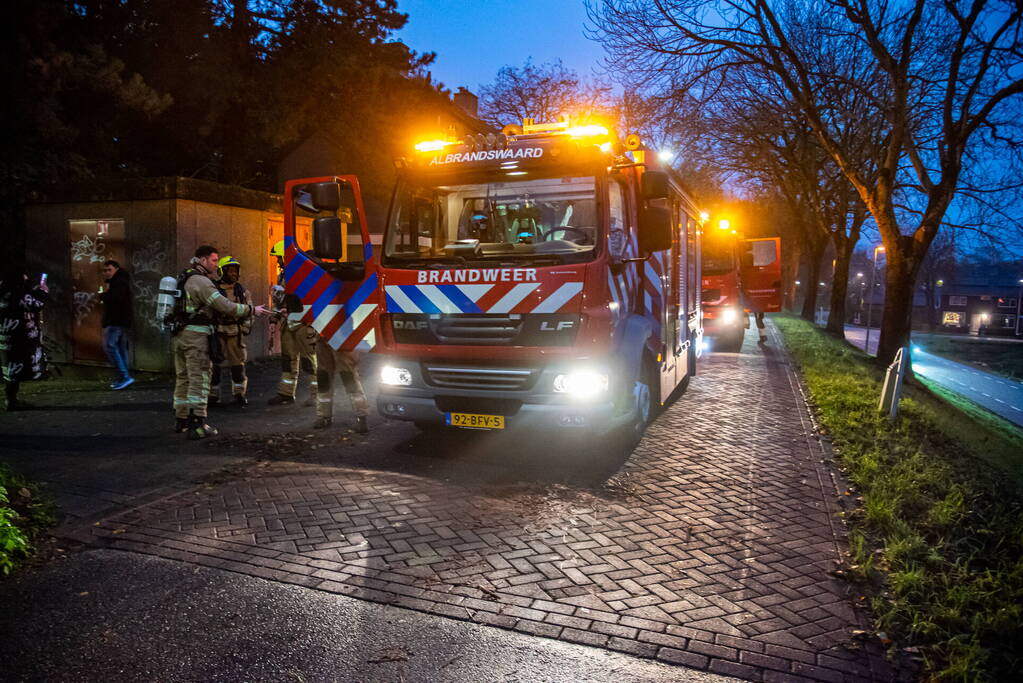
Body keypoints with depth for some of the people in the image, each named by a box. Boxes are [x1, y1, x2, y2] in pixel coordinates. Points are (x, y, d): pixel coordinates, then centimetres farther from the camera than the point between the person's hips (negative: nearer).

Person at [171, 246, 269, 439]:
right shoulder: (201, 281, -14)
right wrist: (252, 310, -12)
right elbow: (225, 306, -20)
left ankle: (181, 419, 23)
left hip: (179, 334, 10)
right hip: (196, 335, -10)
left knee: (183, 378, 15)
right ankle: (196, 424, -8)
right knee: (199, 379, -7)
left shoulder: (183, 279, 16)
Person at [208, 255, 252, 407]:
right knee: (214, 365, 1)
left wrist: (245, 327, 2)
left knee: (238, 364, 7)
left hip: (235, 333, 3)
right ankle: (213, 395, 11)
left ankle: (239, 394, 18)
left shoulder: (242, 291, 10)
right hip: (217, 332, -3)